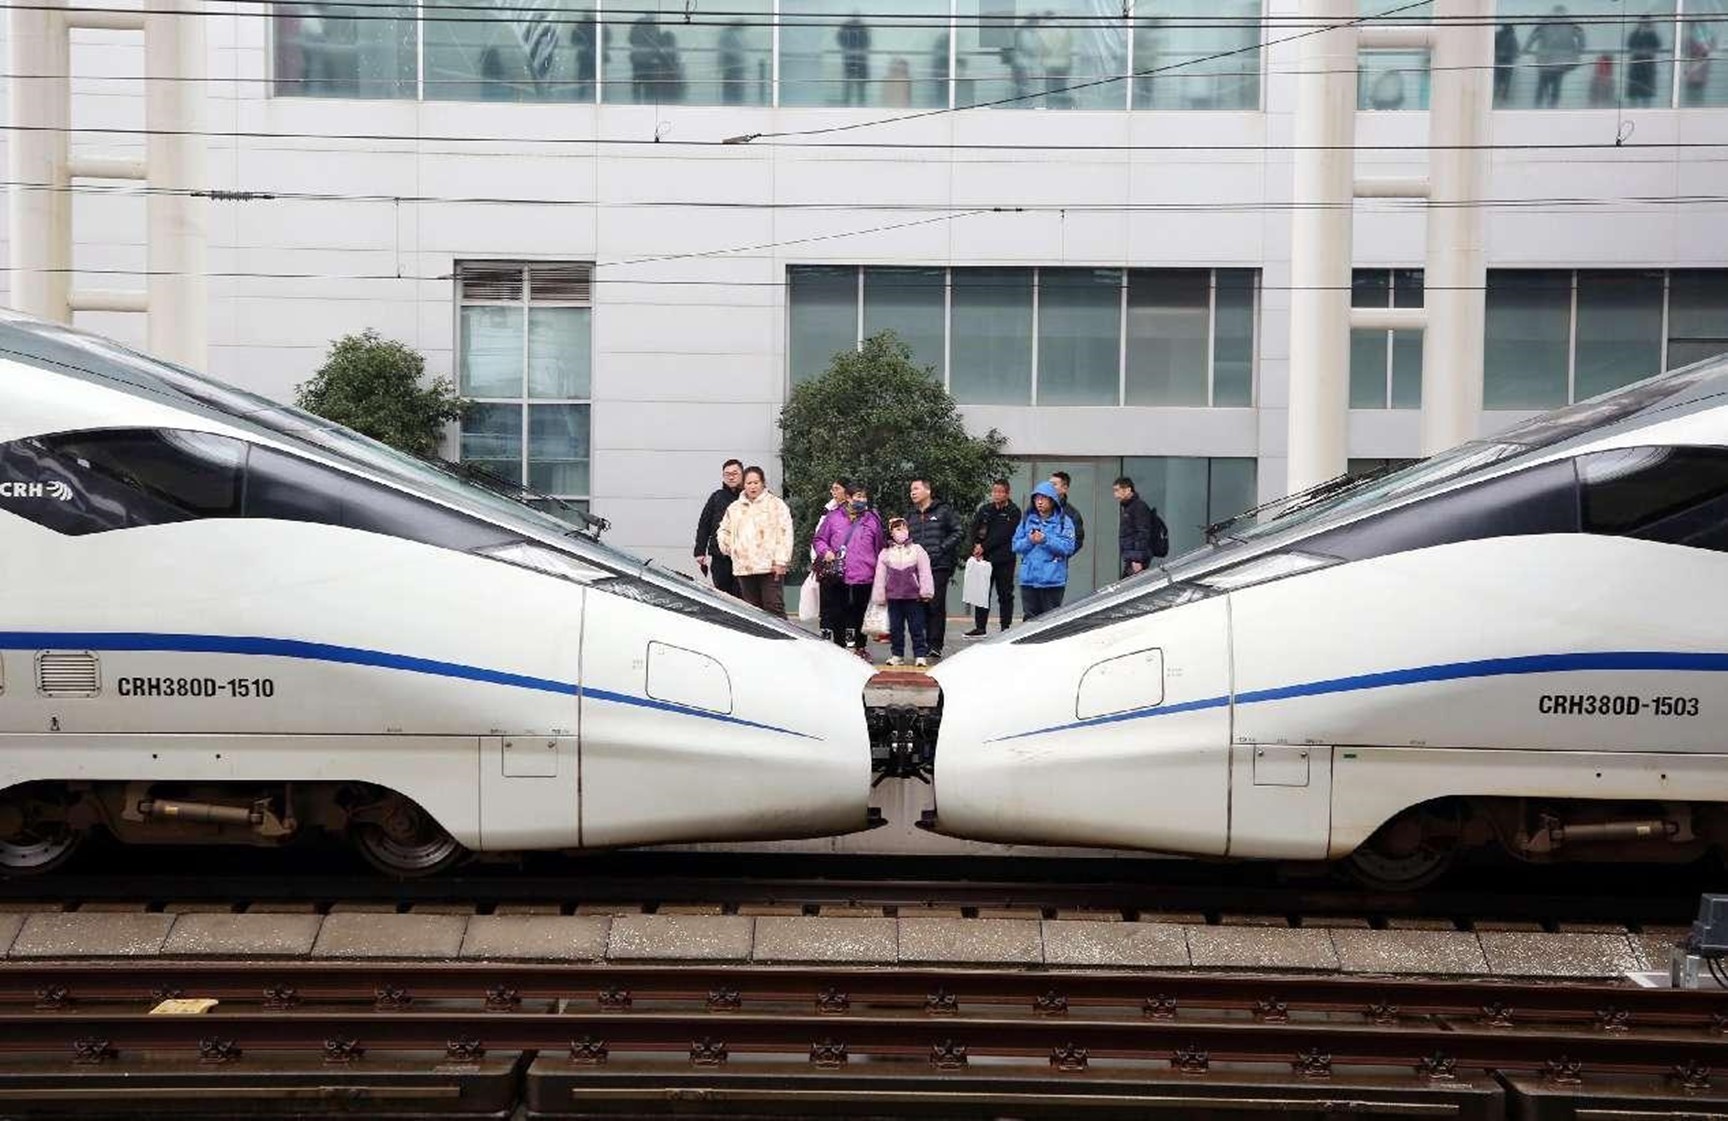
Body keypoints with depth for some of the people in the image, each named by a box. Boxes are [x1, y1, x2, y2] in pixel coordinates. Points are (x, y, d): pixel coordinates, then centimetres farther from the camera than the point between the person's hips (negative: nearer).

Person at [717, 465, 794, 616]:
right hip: (743, 567, 5)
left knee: (774, 606, -10)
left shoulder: (776, 504, 3)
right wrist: (727, 547, 12)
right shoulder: (734, 508, 18)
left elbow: (784, 533, -5)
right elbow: (724, 530, 31)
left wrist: (780, 561, -13)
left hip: (769, 566, -5)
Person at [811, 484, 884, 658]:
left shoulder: (873, 520, 9)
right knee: (836, 614, 2)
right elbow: (818, 539, 12)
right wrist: (825, 551, -9)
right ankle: (838, 648, 11)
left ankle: (860, 647, 21)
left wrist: (879, 574, 10)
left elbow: (879, 548, 13)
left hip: (863, 578, 1)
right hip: (836, 578, -1)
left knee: (859, 615, 7)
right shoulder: (833, 517, 5)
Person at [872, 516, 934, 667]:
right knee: (895, 628, 7)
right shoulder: (885, 553, 7)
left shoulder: (917, 550, 3)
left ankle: (920, 655, 4)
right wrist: (879, 597, 5)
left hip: (913, 596, -2)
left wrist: (926, 592, -6)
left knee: (916, 627, 0)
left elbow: (925, 572, 0)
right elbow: (880, 577, 8)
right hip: (893, 597, 2)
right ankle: (897, 655, 16)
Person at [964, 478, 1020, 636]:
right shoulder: (984, 510, 11)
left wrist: (984, 547, -15)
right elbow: (973, 529, 4)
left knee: (1005, 595, 2)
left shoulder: (1013, 512, -2)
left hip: (1004, 560, -4)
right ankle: (979, 627, 12)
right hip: (984, 558, 4)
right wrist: (976, 547, -12)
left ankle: (1006, 628, 7)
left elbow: (1003, 535, -12)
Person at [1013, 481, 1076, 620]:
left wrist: (1045, 540, -18)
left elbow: (1068, 547, -10)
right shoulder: (1027, 520, 11)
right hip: (1028, 578, 4)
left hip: (1053, 580, -4)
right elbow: (1016, 545, 7)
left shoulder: (1064, 521, 0)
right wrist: (1029, 541, -12)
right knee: (1030, 618, 8)